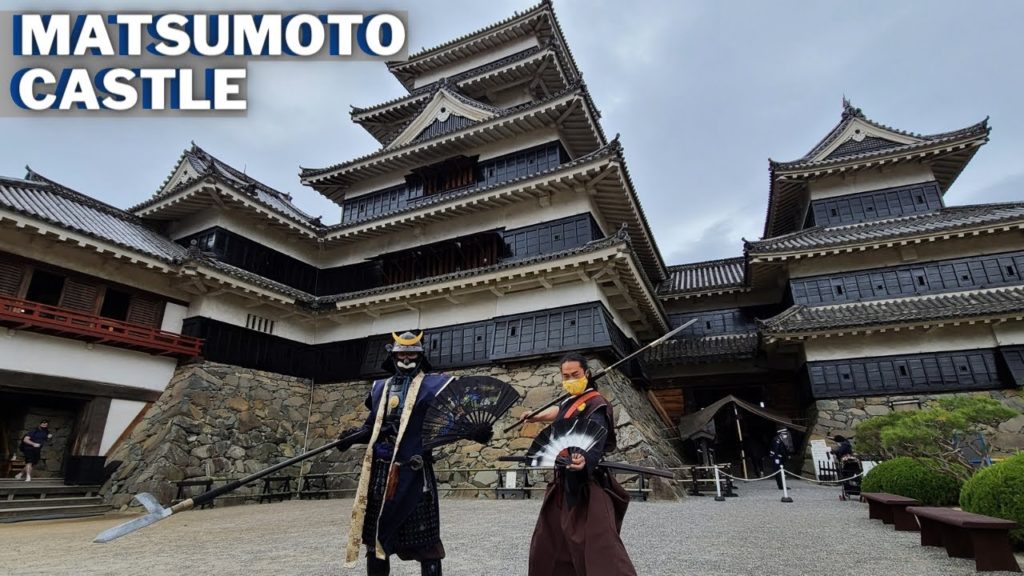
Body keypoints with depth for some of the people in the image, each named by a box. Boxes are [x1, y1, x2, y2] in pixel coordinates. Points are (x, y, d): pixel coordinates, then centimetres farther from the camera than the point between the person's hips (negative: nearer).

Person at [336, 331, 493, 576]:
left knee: (424, 540, 1)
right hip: (380, 471, 5)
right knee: (375, 537, 17)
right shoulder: (380, 388, 14)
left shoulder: (433, 385, -2)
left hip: (413, 472, -5)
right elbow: (372, 427, 20)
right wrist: (353, 435, 1)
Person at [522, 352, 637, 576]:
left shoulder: (595, 405, -16)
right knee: (549, 542, 19)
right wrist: (535, 417, 48)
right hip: (565, 483, 9)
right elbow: (559, 412, 35)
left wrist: (585, 459, -53)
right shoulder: (570, 402, 11)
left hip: (588, 484, -9)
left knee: (600, 544, -18)